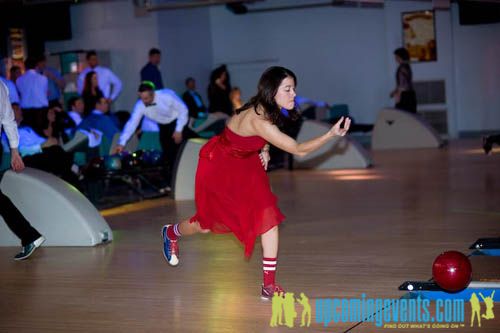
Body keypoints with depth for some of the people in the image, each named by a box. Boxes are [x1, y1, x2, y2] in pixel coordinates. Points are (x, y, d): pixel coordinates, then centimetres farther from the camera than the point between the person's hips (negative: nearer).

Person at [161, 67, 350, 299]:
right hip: (218, 166, -7)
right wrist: (332, 134, -43)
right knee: (209, 222, 12)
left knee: (269, 218, -9)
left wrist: (264, 150, -3)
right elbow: (299, 150, -37)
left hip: (246, 164, 7)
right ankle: (171, 233, 48)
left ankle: (269, 285, -6)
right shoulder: (259, 120, -38)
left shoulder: (264, 109, -12)